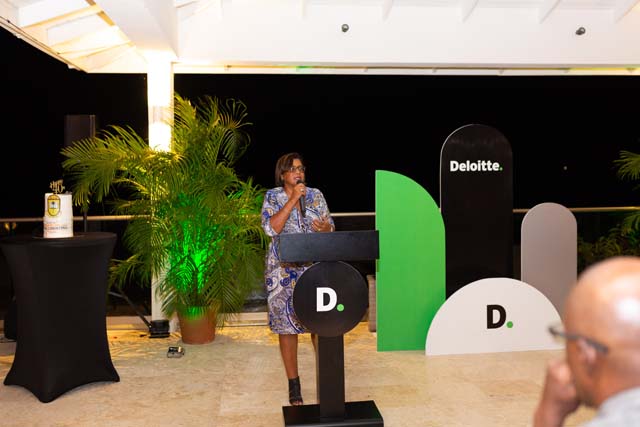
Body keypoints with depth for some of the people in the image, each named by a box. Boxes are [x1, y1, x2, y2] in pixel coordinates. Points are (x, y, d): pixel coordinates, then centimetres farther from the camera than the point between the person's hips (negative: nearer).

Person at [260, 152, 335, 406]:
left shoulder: (315, 195, 8)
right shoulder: (272, 197, 1)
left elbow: (331, 227, 7)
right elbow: (271, 228, -15)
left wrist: (325, 228, -17)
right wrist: (293, 200, -18)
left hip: (316, 269, 2)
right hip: (284, 271, -2)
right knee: (287, 324, 4)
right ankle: (293, 383, 17)